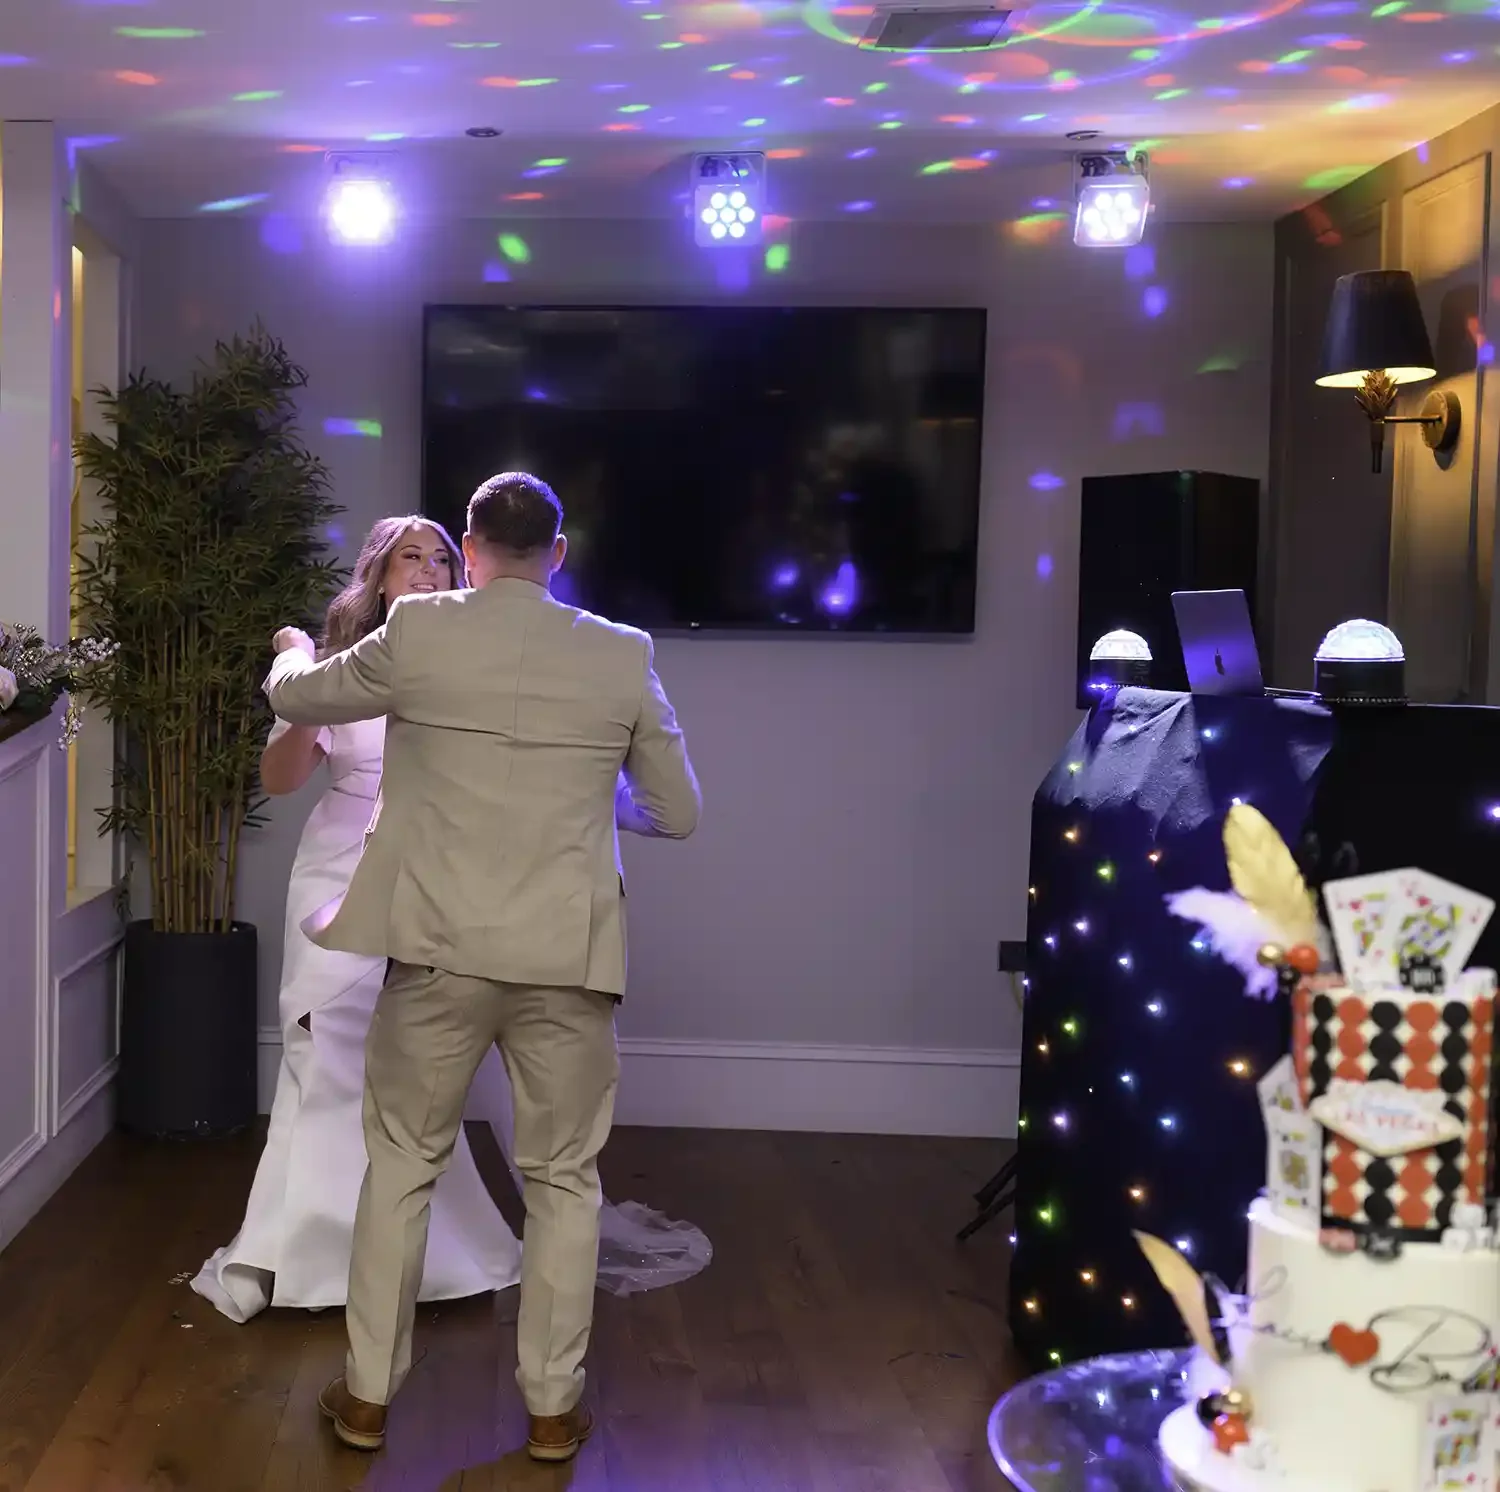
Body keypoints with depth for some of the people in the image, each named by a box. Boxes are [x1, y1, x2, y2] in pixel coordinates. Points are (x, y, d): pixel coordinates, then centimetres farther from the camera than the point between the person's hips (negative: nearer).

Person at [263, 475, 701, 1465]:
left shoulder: (418, 634, -5)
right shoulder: (623, 657, -2)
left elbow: (295, 699, 12)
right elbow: (680, 813, 5)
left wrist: (293, 650, 35)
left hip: (441, 948, 0)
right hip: (567, 956, 0)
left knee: (402, 1165, 15)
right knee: (564, 1181, 13)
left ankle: (369, 1393, 23)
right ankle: (554, 1408, 19)